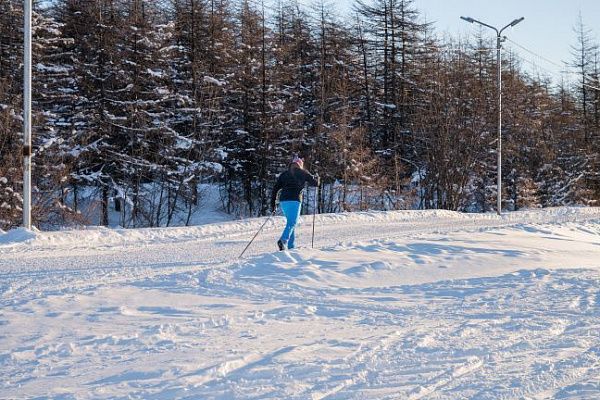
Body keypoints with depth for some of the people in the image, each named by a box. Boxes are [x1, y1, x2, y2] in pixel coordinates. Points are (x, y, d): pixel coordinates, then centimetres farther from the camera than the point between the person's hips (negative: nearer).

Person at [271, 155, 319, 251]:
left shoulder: (284, 174, 19)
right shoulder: (302, 173, 8)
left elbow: (275, 189, 13)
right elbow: (315, 183, 8)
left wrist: (272, 204, 15)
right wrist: (316, 178, 32)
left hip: (283, 201, 5)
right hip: (294, 200, -5)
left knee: (291, 222, 19)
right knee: (292, 223, -11)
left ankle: (291, 246, 13)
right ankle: (283, 240, -36)